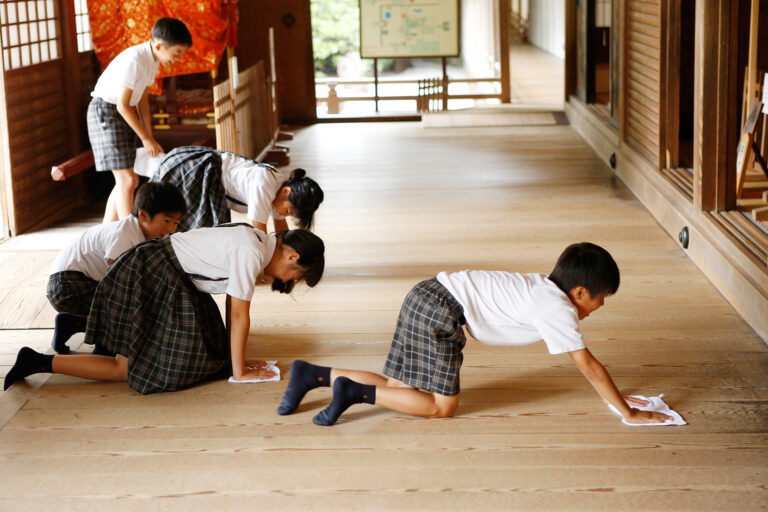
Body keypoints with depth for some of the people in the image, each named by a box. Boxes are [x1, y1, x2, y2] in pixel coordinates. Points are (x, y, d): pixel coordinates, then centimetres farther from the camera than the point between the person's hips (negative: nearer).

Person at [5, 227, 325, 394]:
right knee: (129, 369, -8)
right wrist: (239, 371, -11)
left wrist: (233, 357, 9)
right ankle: (38, 362, -3)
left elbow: (234, 307, 9)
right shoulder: (251, 253, -23)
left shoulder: (258, 242, 6)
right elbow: (239, 316, -19)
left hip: (171, 281, 10)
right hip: (148, 280, -10)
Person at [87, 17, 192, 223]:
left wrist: (150, 137, 5)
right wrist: (146, 138, -15)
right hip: (105, 112, -9)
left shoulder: (153, 60, 3)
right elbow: (123, 105, -22)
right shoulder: (133, 60, -25)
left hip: (123, 114, 9)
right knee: (126, 180, -12)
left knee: (128, 180, 11)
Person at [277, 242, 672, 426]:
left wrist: (612, 394, 27)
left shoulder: (547, 288, 16)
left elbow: (585, 366, 25)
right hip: (441, 309, -9)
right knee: (442, 405, -3)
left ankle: (311, 375, 10)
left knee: (400, 391, 13)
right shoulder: (559, 309, -10)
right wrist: (627, 413, -1)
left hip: (428, 295, 9)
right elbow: (589, 366, -8)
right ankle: (353, 390, -9)